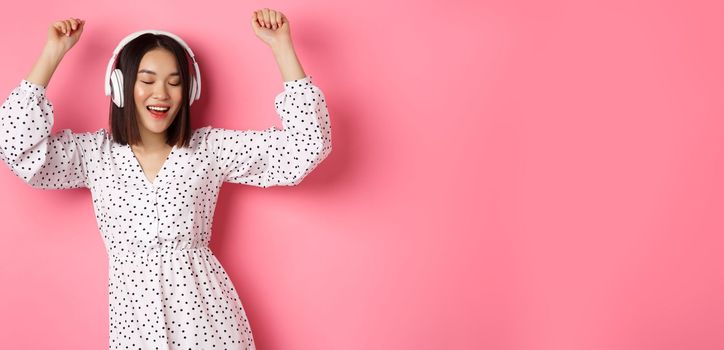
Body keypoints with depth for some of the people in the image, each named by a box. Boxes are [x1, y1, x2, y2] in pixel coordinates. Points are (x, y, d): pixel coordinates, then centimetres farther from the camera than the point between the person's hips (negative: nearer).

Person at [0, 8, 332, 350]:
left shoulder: (210, 148, -1)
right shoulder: (94, 153, 3)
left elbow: (305, 145, -7)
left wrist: (281, 46, -11)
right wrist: (52, 53, -6)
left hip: (204, 309, -1)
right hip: (133, 313, 1)